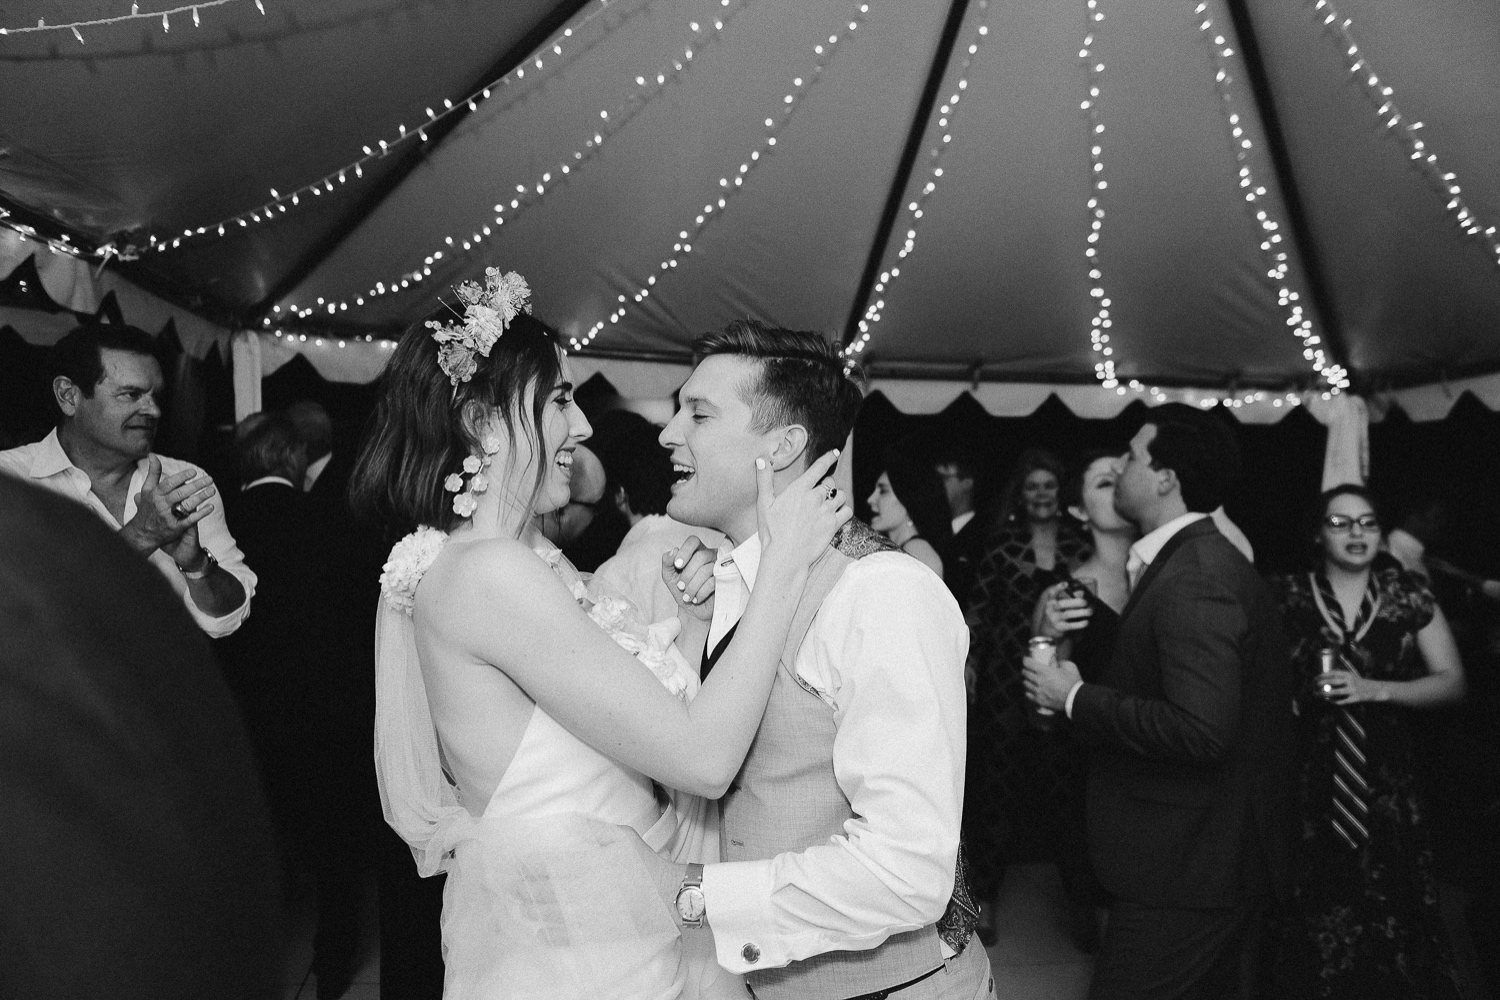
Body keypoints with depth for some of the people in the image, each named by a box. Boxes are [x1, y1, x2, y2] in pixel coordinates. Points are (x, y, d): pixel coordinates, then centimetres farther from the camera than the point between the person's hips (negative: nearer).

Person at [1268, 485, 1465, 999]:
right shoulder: (1288, 597, -1)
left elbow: (1451, 682, 3)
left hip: (1387, 787, 1)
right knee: (1317, 927, 1)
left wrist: (1374, 690, -11)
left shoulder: (1408, 593, 2)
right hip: (1308, 787, -1)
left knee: (1394, 922, 3)